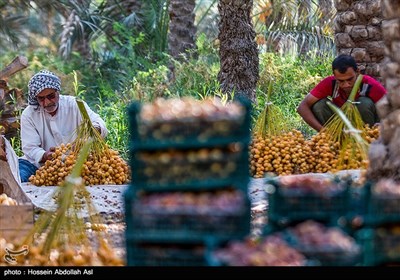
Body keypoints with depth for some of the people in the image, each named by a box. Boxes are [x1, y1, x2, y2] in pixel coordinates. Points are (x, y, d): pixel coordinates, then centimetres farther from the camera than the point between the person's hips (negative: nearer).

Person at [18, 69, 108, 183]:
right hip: (37, 164, -1)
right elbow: (30, 147, -8)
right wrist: (44, 156, -32)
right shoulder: (28, 114, -2)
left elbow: (101, 126, -10)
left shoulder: (75, 105, -2)